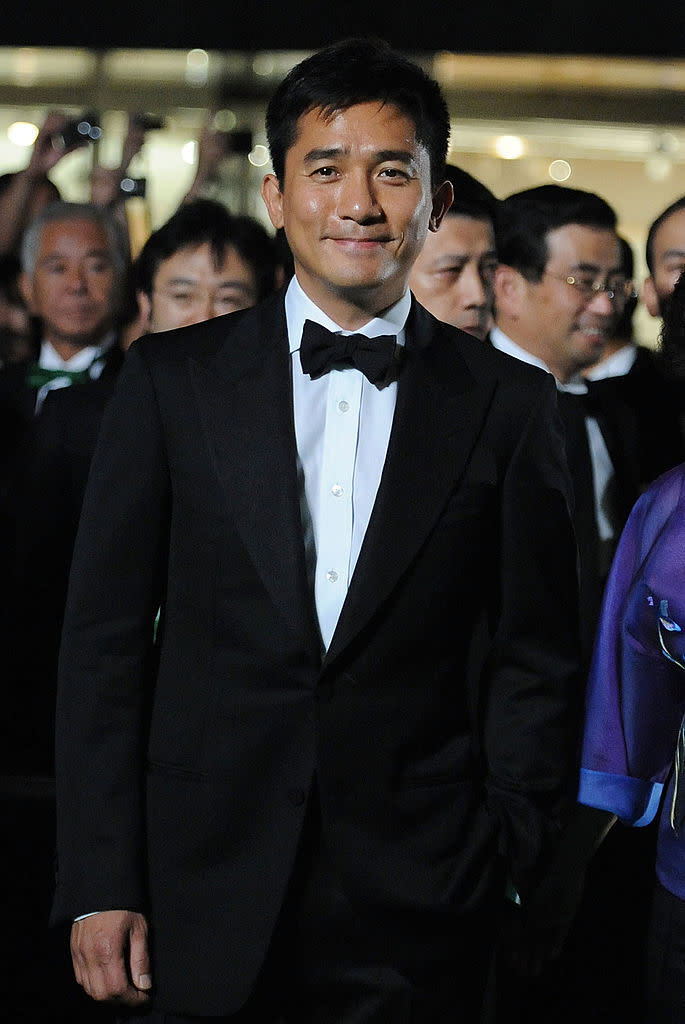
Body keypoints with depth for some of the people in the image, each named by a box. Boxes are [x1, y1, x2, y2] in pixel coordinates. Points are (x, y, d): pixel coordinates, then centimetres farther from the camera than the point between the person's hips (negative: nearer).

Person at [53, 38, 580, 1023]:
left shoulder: (508, 404, 3)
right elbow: (106, 639, 2)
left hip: (419, 922, 0)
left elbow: (533, 664, 5)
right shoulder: (173, 379, 3)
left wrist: (514, 877, -3)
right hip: (207, 897, 0)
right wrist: (100, 885, -4)